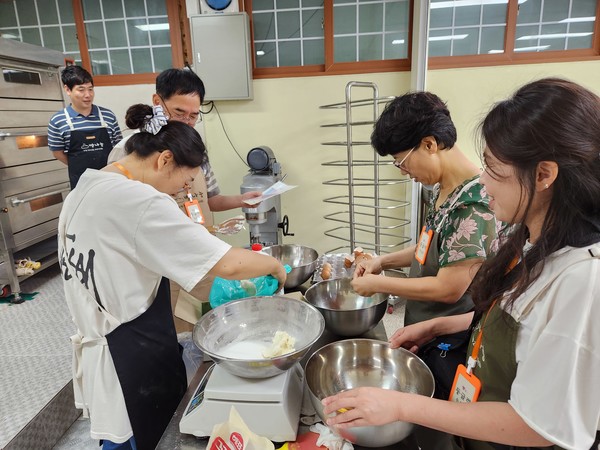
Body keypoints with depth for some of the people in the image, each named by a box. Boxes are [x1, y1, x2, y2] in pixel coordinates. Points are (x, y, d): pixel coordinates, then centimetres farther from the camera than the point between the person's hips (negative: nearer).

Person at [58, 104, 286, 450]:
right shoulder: (140, 201, -25)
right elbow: (229, 265, -27)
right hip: (136, 361, -8)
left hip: (98, 349, 9)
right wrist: (274, 265, -10)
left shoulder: (83, 192, 4)